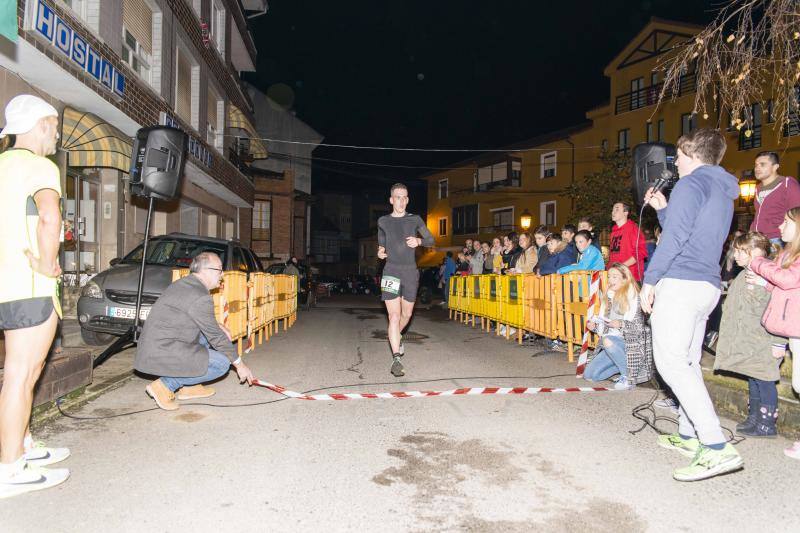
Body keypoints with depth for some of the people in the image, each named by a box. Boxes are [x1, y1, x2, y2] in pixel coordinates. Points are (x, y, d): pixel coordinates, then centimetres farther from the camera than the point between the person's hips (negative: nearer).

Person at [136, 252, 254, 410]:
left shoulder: (183, 283, 10)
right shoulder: (201, 297, -19)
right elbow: (216, 338, -11)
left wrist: (218, 327, 11)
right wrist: (240, 364, -1)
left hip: (152, 347, 10)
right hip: (162, 354, -10)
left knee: (207, 333, 19)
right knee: (222, 363, -10)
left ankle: (188, 386, 17)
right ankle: (165, 385, -6)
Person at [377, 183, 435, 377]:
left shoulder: (415, 220, 6)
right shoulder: (383, 221, 6)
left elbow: (431, 240, 12)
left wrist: (419, 241, -8)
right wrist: (380, 252, -4)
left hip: (410, 272, 2)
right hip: (391, 271, -2)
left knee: (406, 313, 14)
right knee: (394, 316, -12)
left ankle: (396, 336, 45)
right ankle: (396, 359, -10)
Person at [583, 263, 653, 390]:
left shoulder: (633, 298, -12)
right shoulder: (609, 297, 9)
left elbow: (640, 328, -17)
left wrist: (621, 324, -32)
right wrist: (594, 326, -6)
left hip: (632, 343, -7)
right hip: (613, 344, 7)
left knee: (608, 341, -38)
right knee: (589, 375, -1)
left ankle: (629, 376, -17)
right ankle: (624, 365, 16)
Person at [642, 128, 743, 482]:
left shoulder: (691, 183, -6)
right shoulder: (725, 193, 23)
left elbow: (675, 237, -16)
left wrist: (650, 280, -12)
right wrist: (661, 209, 25)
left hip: (679, 283, -10)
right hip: (708, 286, 10)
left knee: (670, 363, -12)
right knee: (688, 363, 15)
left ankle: (718, 448, -16)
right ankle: (689, 436, 23)